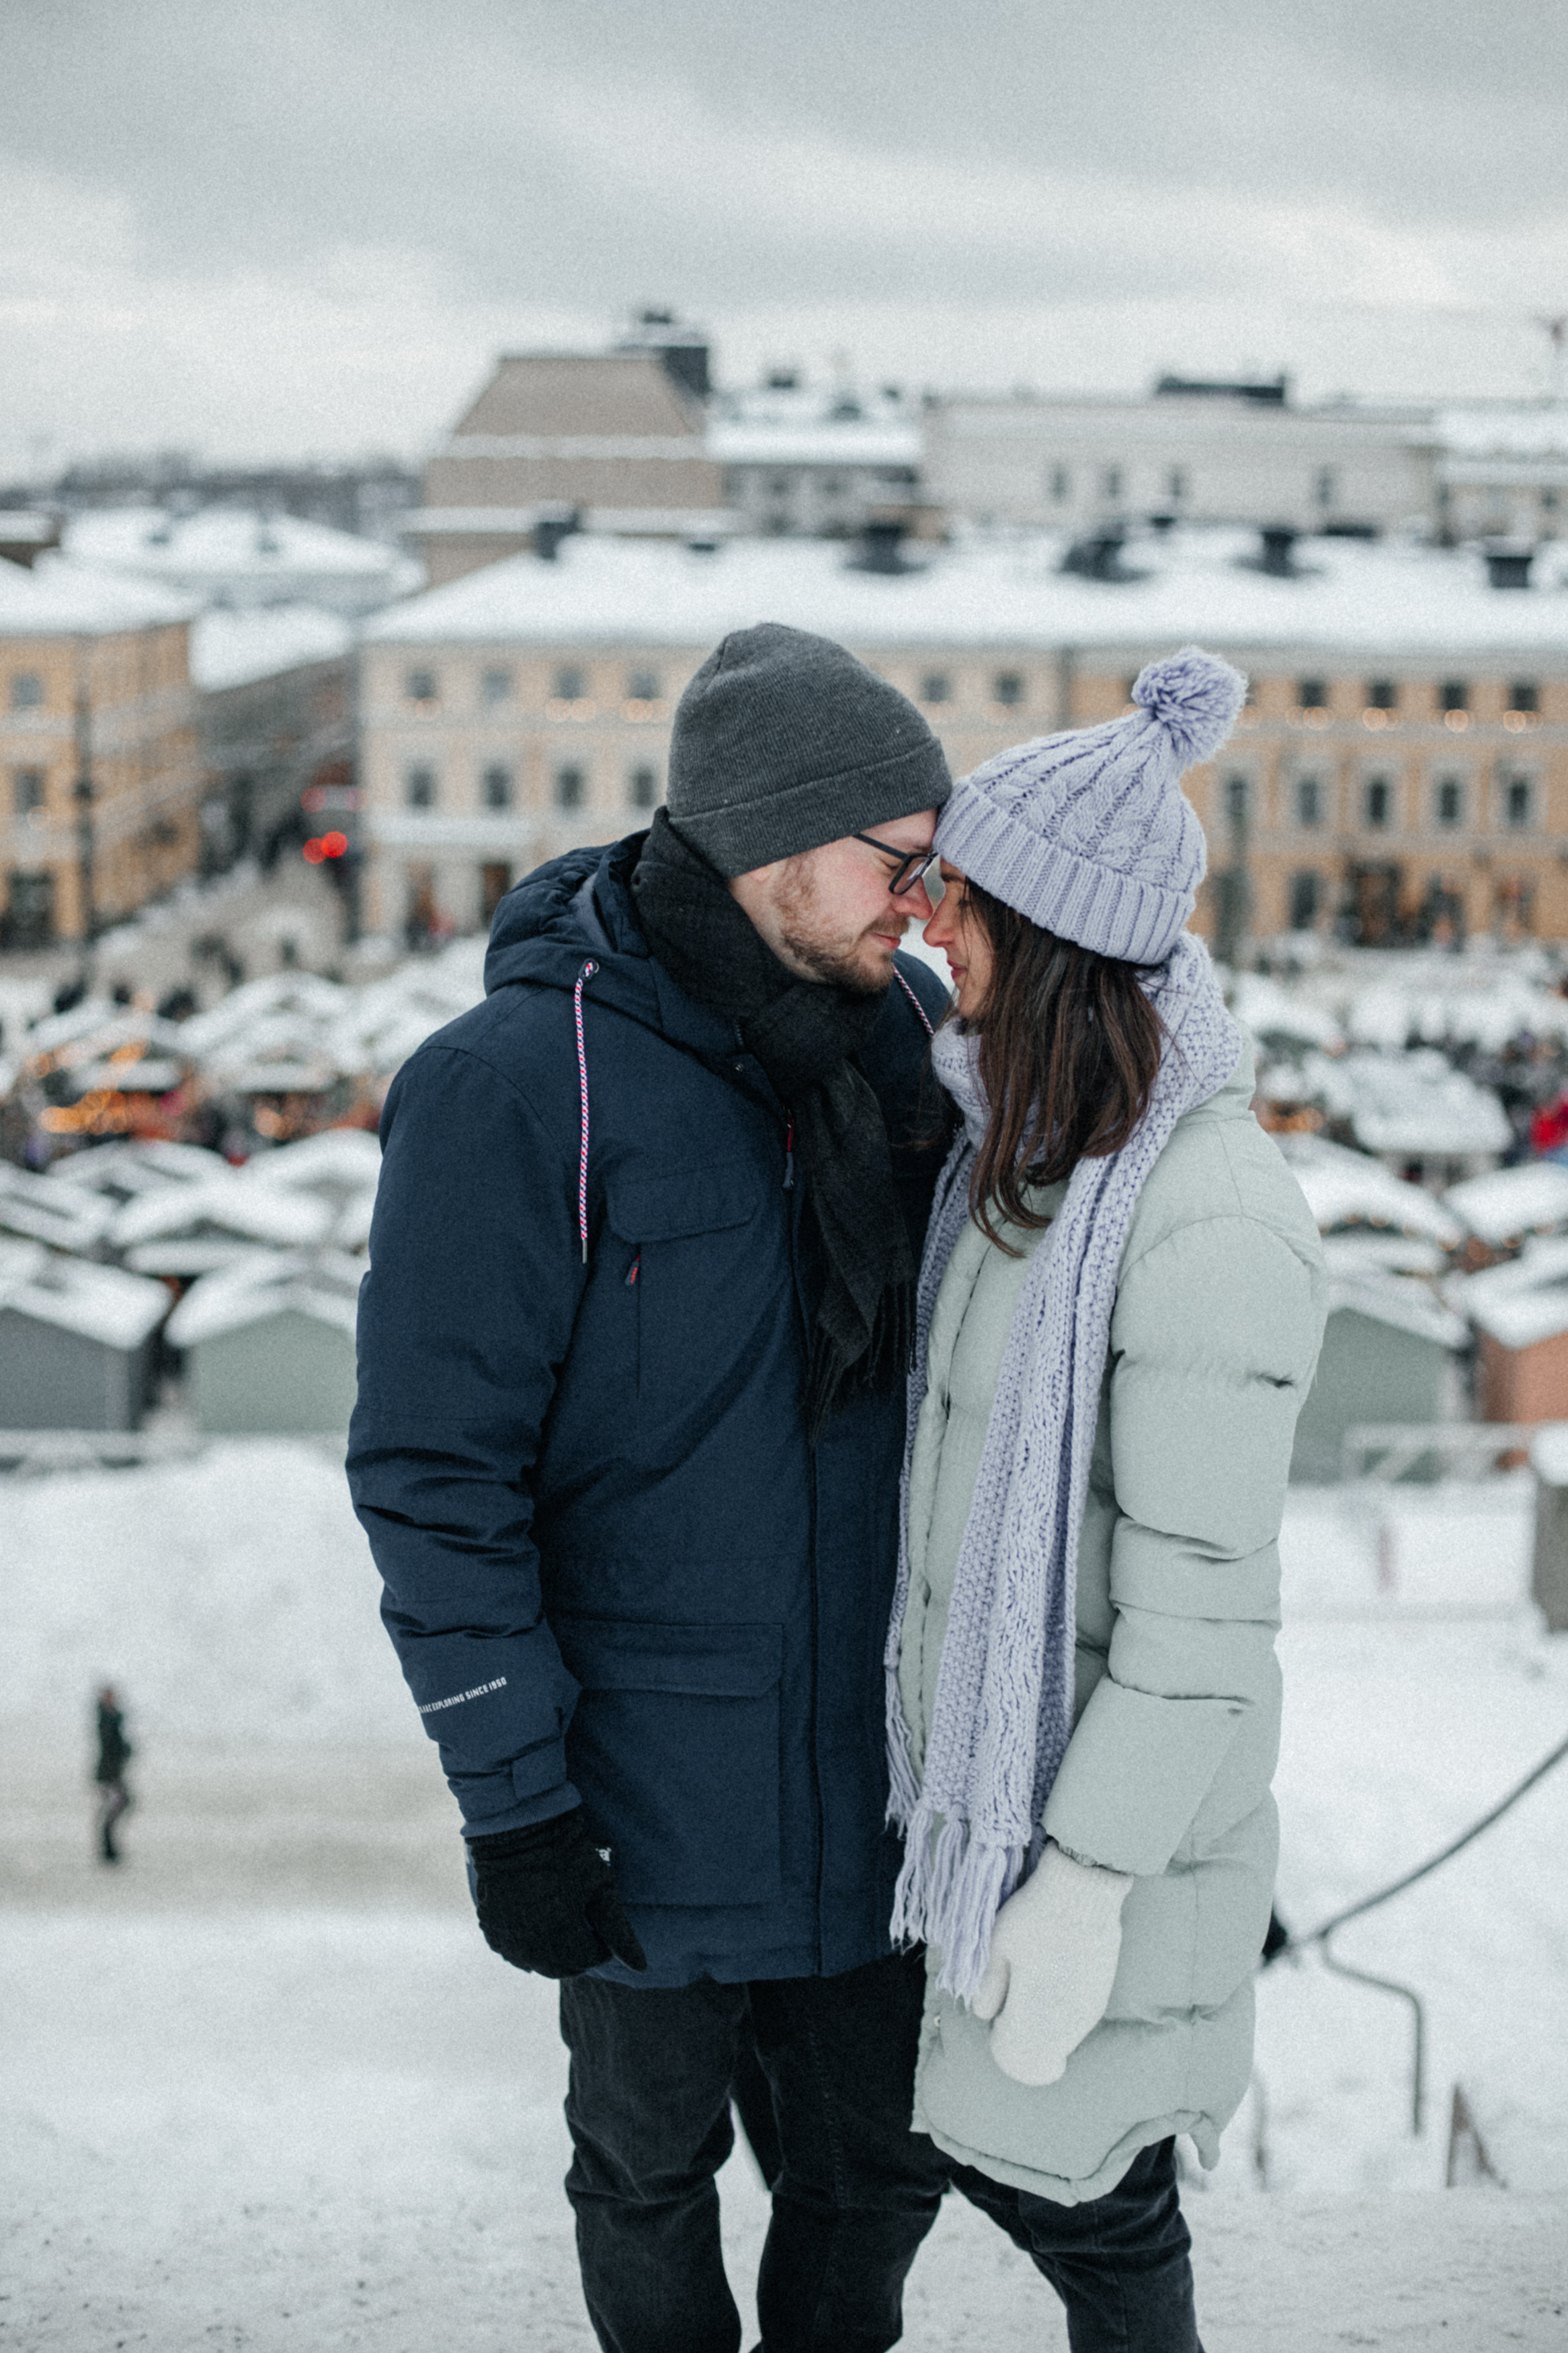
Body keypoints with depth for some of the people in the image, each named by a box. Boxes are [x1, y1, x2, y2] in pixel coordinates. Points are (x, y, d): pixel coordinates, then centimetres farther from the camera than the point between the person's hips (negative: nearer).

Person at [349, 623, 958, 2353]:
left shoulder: (891, 1034, -1)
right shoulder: (517, 1084, -19)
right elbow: (432, 1475, -17)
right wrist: (510, 1799, -16)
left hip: (867, 1748, 5)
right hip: (649, 1777, -5)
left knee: (879, 2158, 17)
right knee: (652, 2161, 17)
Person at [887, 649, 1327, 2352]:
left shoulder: (1211, 1220, -27)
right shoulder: (1035, 1139, 1)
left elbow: (1201, 1601, -24)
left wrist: (1084, 1891, -20)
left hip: (1112, 1807, -9)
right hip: (995, 1753, 9)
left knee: (1075, 2188, 9)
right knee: (988, 2147, 22)